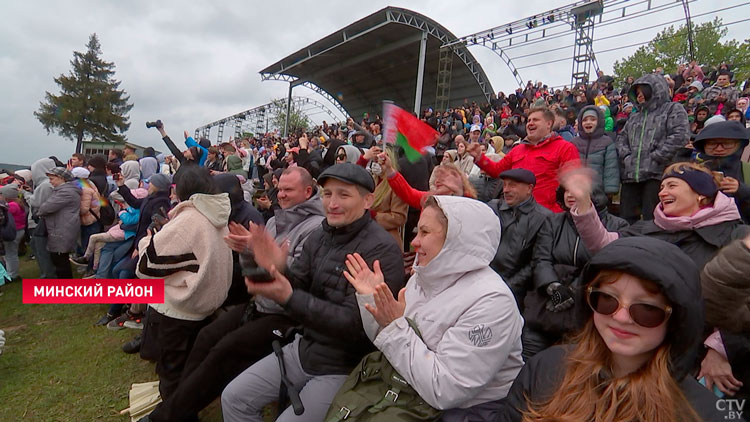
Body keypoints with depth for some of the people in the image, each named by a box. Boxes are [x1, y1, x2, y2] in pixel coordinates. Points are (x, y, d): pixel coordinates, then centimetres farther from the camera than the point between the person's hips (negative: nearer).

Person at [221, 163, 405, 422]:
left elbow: (355, 324, -25)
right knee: (234, 398, 8)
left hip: (344, 367, -7)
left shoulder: (381, 250, -22)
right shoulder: (320, 237, 2)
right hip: (305, 348, 7)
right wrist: (277, 271, -22)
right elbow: (297, 287, 1)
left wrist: (289, 298, -32)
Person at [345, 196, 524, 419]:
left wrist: (396, 328, -24)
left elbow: (443, 391, -24)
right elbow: (392, 348, 7)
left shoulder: (490, 301, -22)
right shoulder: (422, 278, 0)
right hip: (417, 400, 6)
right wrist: (371, 298, -4)